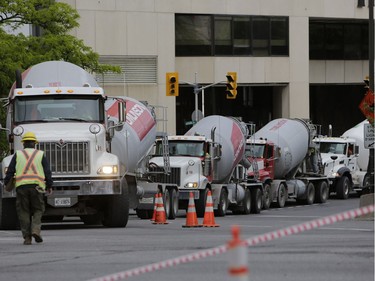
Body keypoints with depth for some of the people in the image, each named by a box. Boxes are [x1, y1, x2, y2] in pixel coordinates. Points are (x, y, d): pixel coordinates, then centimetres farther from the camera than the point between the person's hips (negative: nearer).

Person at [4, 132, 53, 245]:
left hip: (21, 186, 0)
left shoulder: (18, 154, 8)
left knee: (24, 212, 8)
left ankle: (27, 237, 2)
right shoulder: (41, 155, 8)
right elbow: (47, 172, 4)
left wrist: (7, 183, 18)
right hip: (37, 186, 0)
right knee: (38, 210, 11)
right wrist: (49, 186, 12)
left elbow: (10, 171, 4)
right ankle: (35, 230, -11)